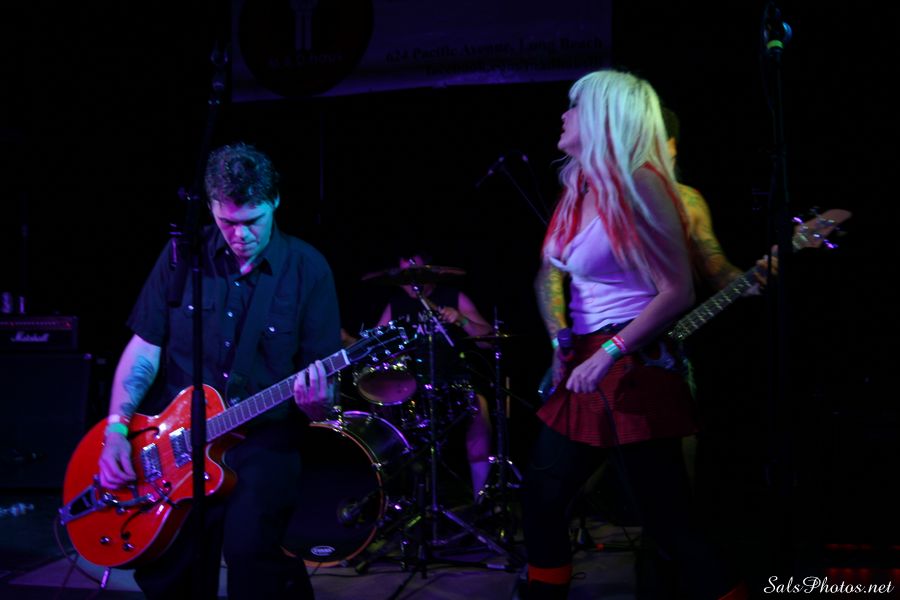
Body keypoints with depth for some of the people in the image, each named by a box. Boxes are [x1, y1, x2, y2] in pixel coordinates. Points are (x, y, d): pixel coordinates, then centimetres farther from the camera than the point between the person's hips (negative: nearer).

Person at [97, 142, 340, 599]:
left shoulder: (307, 270, -3)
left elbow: (323, 391, -2)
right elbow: (144, 349, 5)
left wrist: (315, 403, -24)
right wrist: (117, 428, -7)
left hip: (262, 445, -2)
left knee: (253, 555, -24)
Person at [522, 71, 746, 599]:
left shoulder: (636, 184, -15)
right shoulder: (581, 188, 11)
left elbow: (678, 291, -19)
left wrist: (609, 354, -23)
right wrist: (562, 343, 11)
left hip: (634, 371, -9)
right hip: (586, 367, 9)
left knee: (670, 526, -7)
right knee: (541, 499, 15)